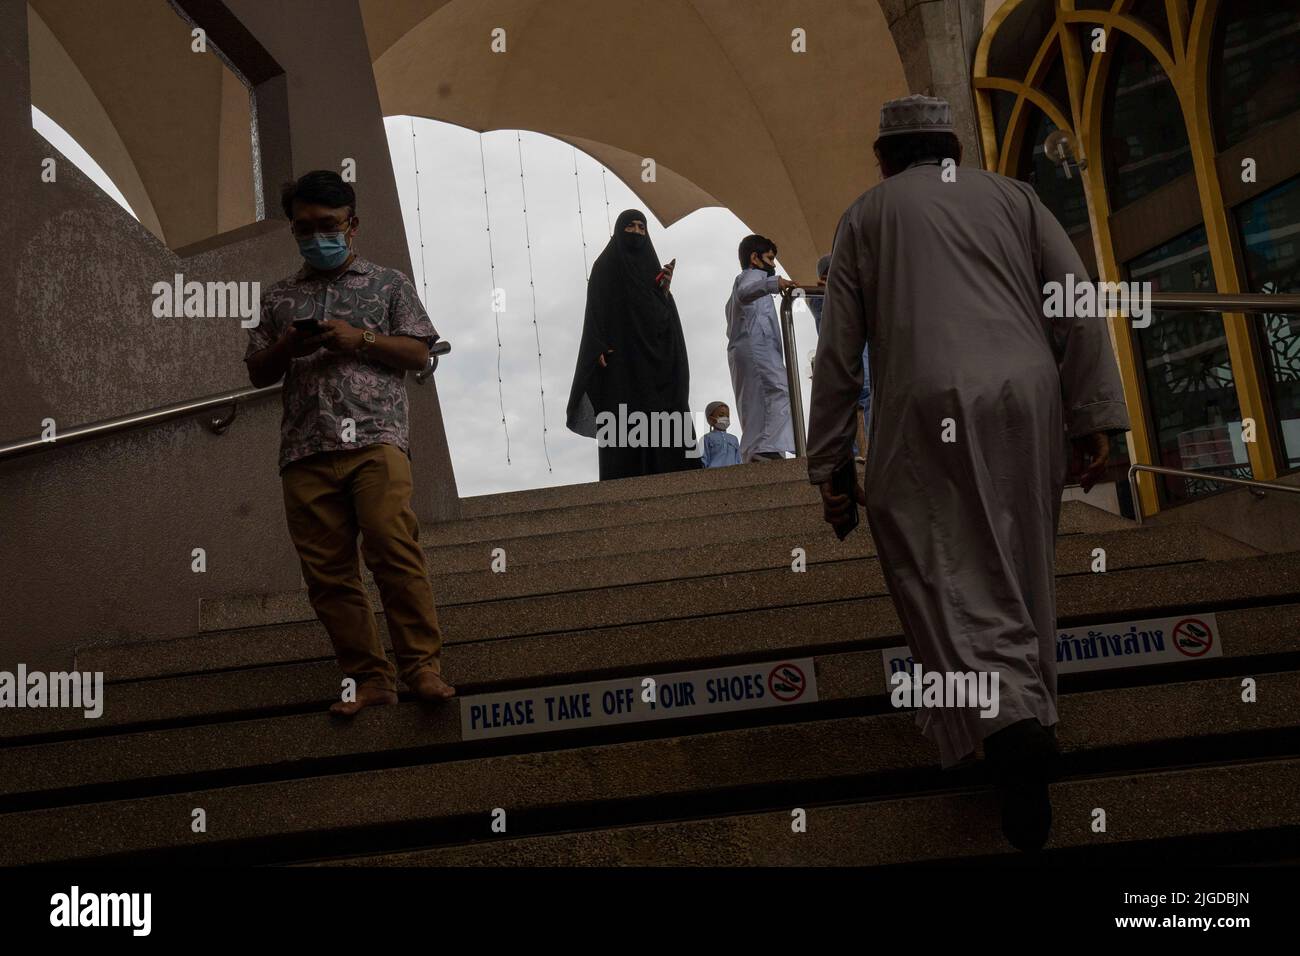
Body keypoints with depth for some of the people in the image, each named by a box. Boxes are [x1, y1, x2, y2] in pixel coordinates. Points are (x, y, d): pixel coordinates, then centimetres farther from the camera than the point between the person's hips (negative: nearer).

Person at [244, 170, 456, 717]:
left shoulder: (388, 284, 16)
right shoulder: (280, 298, 23)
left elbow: (419, 353, 8)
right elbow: (258, 374, 22)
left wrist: (361, 339, -6)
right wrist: (285, 349, 0)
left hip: (374, 436, -3)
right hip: (305, 451, 4)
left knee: (392, 545, -20)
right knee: (326, 570, -2)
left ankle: (422, 666, -13)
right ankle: (367, 678, 4)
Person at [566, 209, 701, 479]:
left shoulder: (652, 268, 20)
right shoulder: (604, 266, 7)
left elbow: (664, 314, 14)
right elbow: (595, 310, -3)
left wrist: (665, 290, -5)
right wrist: (599, 347, -15)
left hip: (651, 354, 5)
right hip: (619, 356, -5)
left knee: (659, 413, -6)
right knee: (624, 418, -12)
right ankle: (623, 483, -16)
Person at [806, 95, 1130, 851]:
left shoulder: (866, 215, 16)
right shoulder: (1011, 195, 20)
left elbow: (839, 352, 10)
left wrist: (828, 466, 13)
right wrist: (1096, 418, 6)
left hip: (925, 406, -2)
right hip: (1026, 398, 3)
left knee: (947, 577, -3)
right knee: (1020, 576, 15)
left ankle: (1010, 720, -26)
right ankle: (1027, 720, 21)